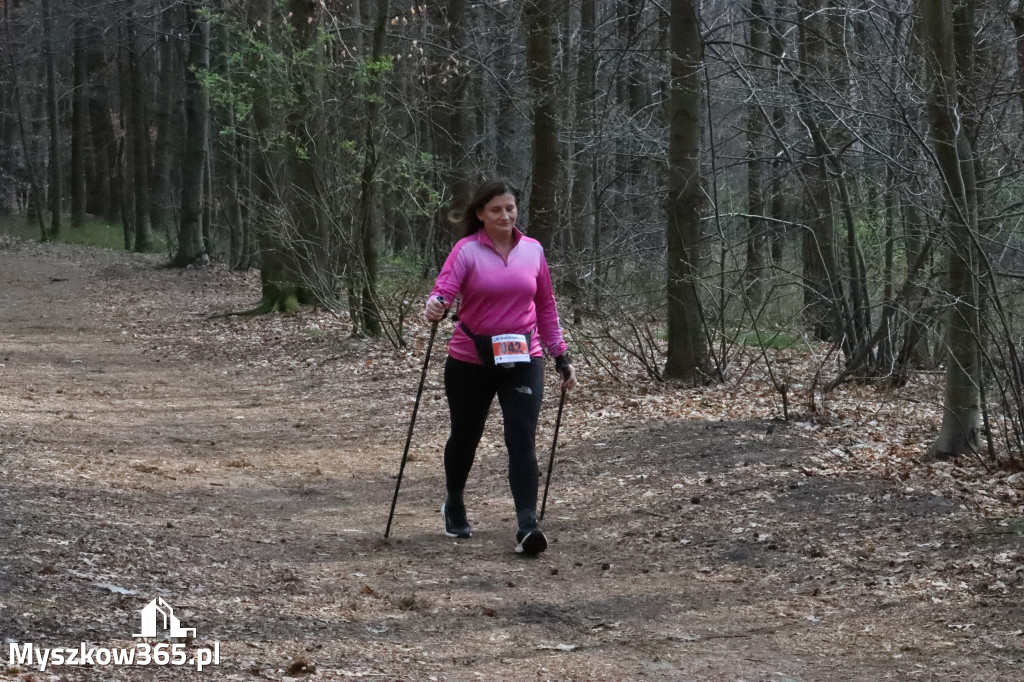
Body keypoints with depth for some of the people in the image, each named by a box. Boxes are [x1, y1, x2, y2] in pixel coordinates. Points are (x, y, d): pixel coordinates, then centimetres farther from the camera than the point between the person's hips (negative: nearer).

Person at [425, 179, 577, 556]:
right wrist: (435, 305, -45)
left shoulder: (532, 250, 4)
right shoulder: (467, 250, -7)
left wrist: (561, 355, 12)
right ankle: (454, 508, 42)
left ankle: (527, 526, -18)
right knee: (465, 437, 17)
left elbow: (546, 306, 12)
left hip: (523, 360, 1)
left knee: (522, 440, -12)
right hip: (471, 360, -1)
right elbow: (444, 287, -21)